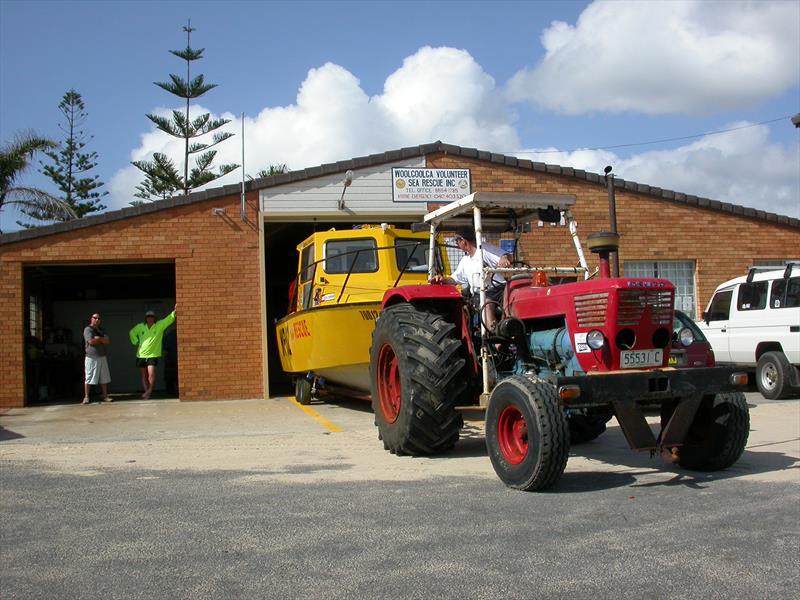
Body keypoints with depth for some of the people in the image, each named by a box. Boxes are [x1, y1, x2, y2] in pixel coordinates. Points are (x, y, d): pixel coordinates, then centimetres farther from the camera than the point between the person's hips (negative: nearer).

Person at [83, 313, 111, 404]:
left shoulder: (102, 330, 18)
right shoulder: (88, 329, -2)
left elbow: (108, 341, 7)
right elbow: (91, 341, -17)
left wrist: (98, 338, -8)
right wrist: (102, 339, -2)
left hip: (102, 356, 6)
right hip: (91, 357, -6)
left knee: (104, 378, 5)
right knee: (88, 378, -5)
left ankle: (105, 396, 9)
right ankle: (86, 397, -1)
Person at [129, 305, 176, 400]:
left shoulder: (160, 325, -3)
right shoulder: (140, 327, 3)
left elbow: (168, 320, -16)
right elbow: (132, 333, 18)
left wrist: (174, 312, -32)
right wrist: (136, 343, 7)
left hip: (153, 355, -3)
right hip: (141, 355, 3)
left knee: (151, 374, -16)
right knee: (144, 375, 5)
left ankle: (149, 391, -5)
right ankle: (147, 392, 12)